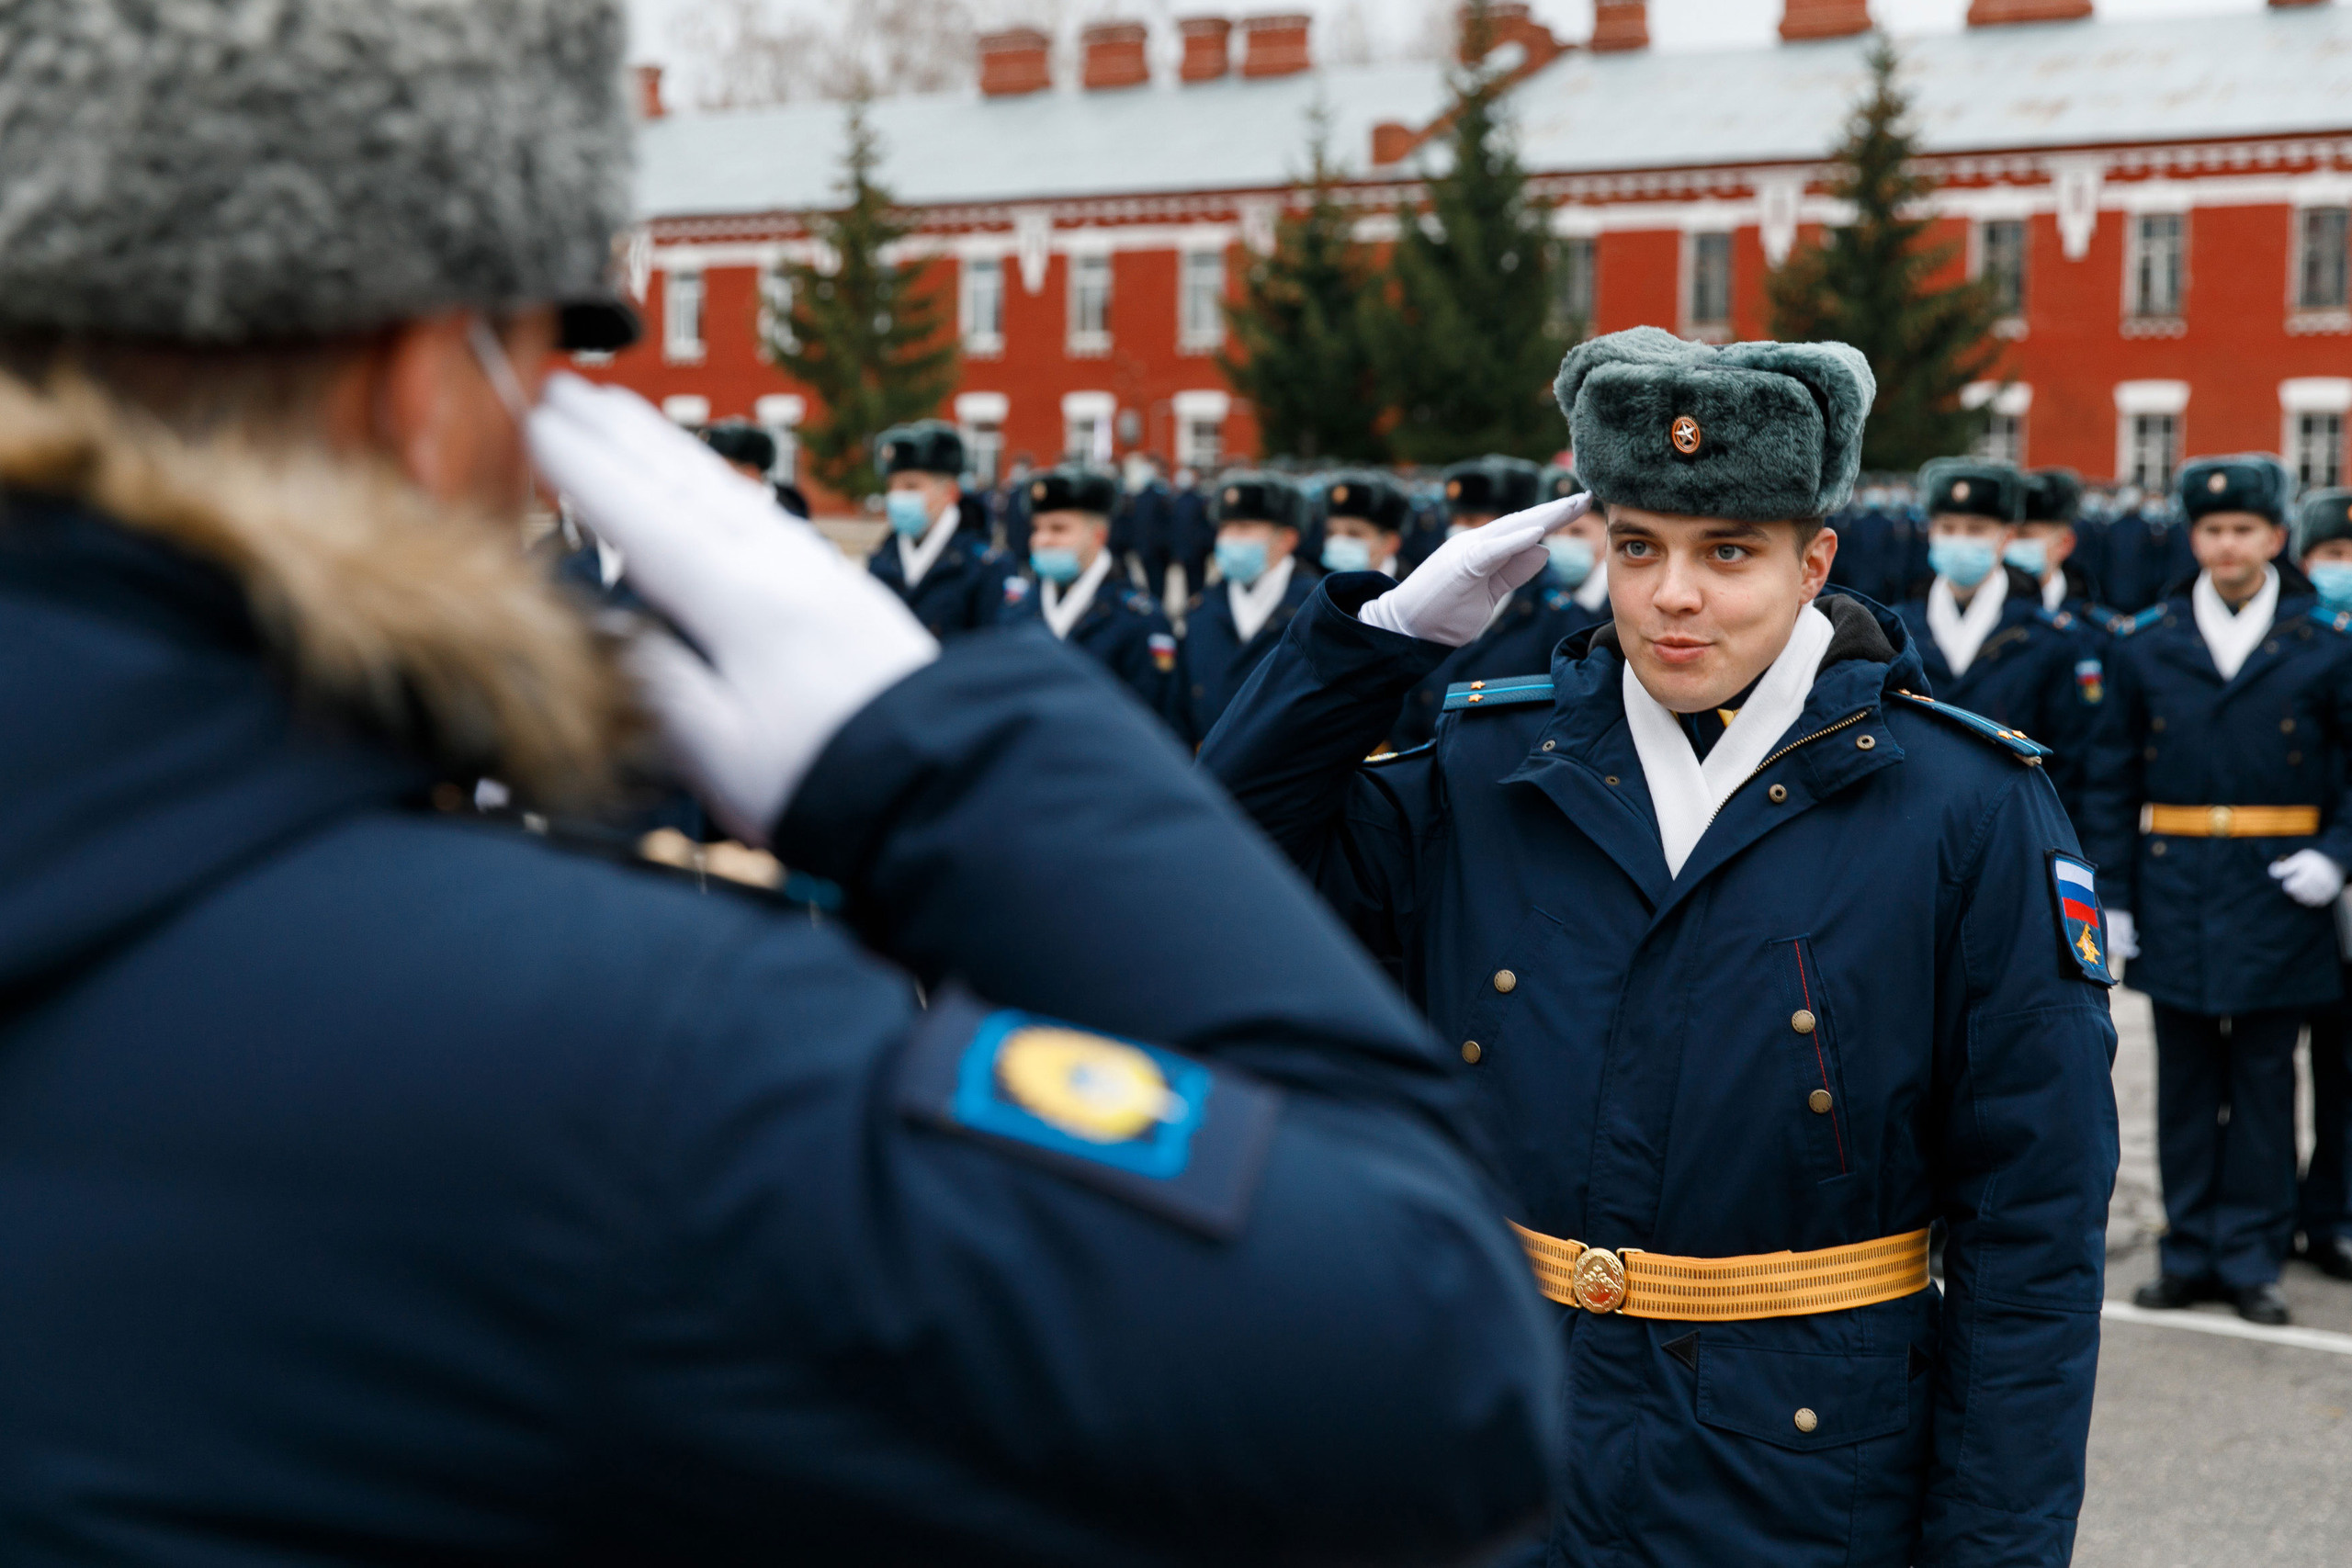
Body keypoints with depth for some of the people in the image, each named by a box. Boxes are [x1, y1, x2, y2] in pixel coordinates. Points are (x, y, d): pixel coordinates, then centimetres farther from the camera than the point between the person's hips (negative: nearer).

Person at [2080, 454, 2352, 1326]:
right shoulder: (2146, 651, 5)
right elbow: (2111, 785, 7)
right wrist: (2109, 896, 2)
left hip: (2276, 895, -1)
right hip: (2175, 895, 1)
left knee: (2264, 1082, 4)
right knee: (2186, 1083, 7)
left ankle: (2251, 1258, 13)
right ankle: (2191, 1253, 17)